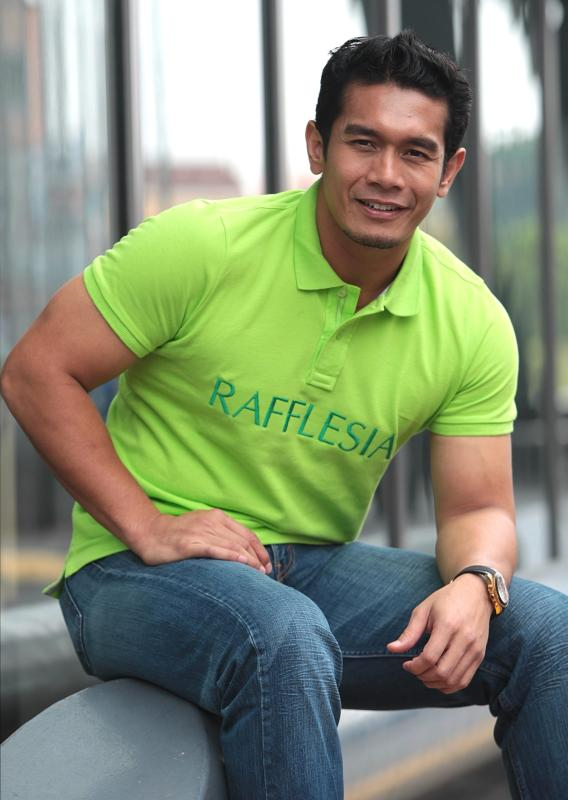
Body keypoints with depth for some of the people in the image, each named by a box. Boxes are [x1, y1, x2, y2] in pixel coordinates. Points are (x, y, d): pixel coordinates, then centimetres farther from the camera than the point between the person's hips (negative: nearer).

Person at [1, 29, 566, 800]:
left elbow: (478, 509, 1)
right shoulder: (197, 246, -14)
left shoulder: (473, 323, -2)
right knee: (282, 635, -39)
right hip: (135, 574, -4)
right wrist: (148, 528, -17)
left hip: (315, 568, 5)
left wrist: (473, 584, -24)